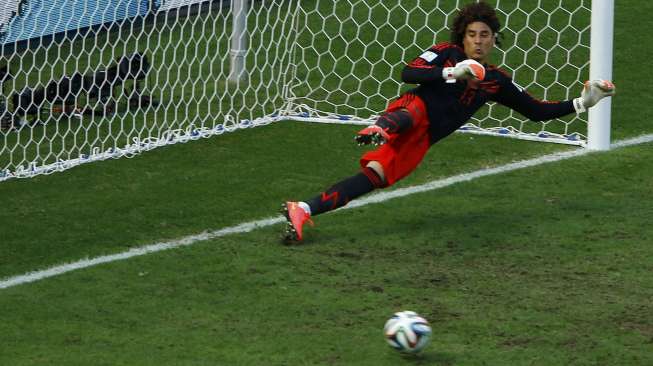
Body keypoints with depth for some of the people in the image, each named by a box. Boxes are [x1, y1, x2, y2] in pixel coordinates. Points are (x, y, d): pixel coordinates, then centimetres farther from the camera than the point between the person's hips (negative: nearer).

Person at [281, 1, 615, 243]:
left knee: (374, 177, -18)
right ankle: (380, 130, -75)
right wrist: (450, 73, -20)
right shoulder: (448, 53, 7)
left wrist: (581, 103, 16)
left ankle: (304, 211, -26)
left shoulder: (496, 80, 19)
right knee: (411, 112, -39)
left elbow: (537, 111, 24)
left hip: (422, 140, 3)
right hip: (413, 111, -3)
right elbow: (408, 73, -8)